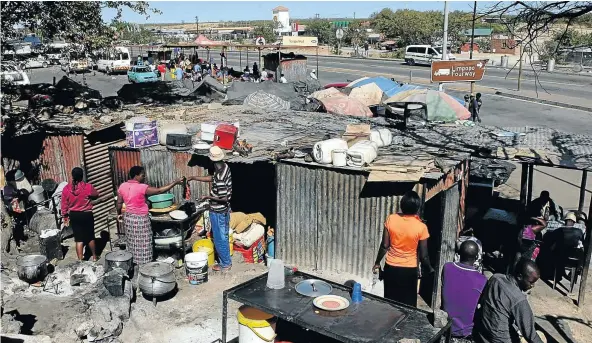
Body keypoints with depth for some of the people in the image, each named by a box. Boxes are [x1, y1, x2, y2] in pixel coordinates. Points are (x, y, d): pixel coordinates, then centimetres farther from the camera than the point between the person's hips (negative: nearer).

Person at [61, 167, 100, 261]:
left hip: (74, 216, 1)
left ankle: (80, 260, 7)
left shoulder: (66, 189, -8)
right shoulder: (88, 187, -14)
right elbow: (96, 195, 6)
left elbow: (64, 205, 0)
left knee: (79, 239, 7)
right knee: (90, 237, 16)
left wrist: (65, 216, 12)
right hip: (87, 215, -1)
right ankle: (94, 256, 30)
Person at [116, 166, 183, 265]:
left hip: (128, 217, 7)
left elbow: (119, 203, 4)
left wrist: (119, 214, 22)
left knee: (132, 243, 20)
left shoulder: (122, 186, -3)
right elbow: (159, 190, -22)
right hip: (140, 219, -7)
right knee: (142, 245, 6)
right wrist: (175, 182, -19)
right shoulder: (141, 187, -22)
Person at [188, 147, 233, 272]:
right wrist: (194, 178, 13)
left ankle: (225, 264, 21)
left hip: (218, 212, -9)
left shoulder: (220, 176, -30)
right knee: (223, 236, 21)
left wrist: (209, 197, -16)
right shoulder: (225, 167, -2)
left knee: (220, 238, 7)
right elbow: (212, 178, 13)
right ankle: (225, 260, 35)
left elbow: (224, 198, -29)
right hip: (225, 210, 9)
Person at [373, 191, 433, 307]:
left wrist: (377, 263, 9)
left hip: (391, 268, 2)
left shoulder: (391, 219, -12)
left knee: (390, 302, 16)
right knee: (408, 304, 14)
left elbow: (384, 246, -5)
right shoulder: (421, 227, -16)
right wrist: (429, 269, 10)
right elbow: (423, 256, -9)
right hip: (409, 270, -2)